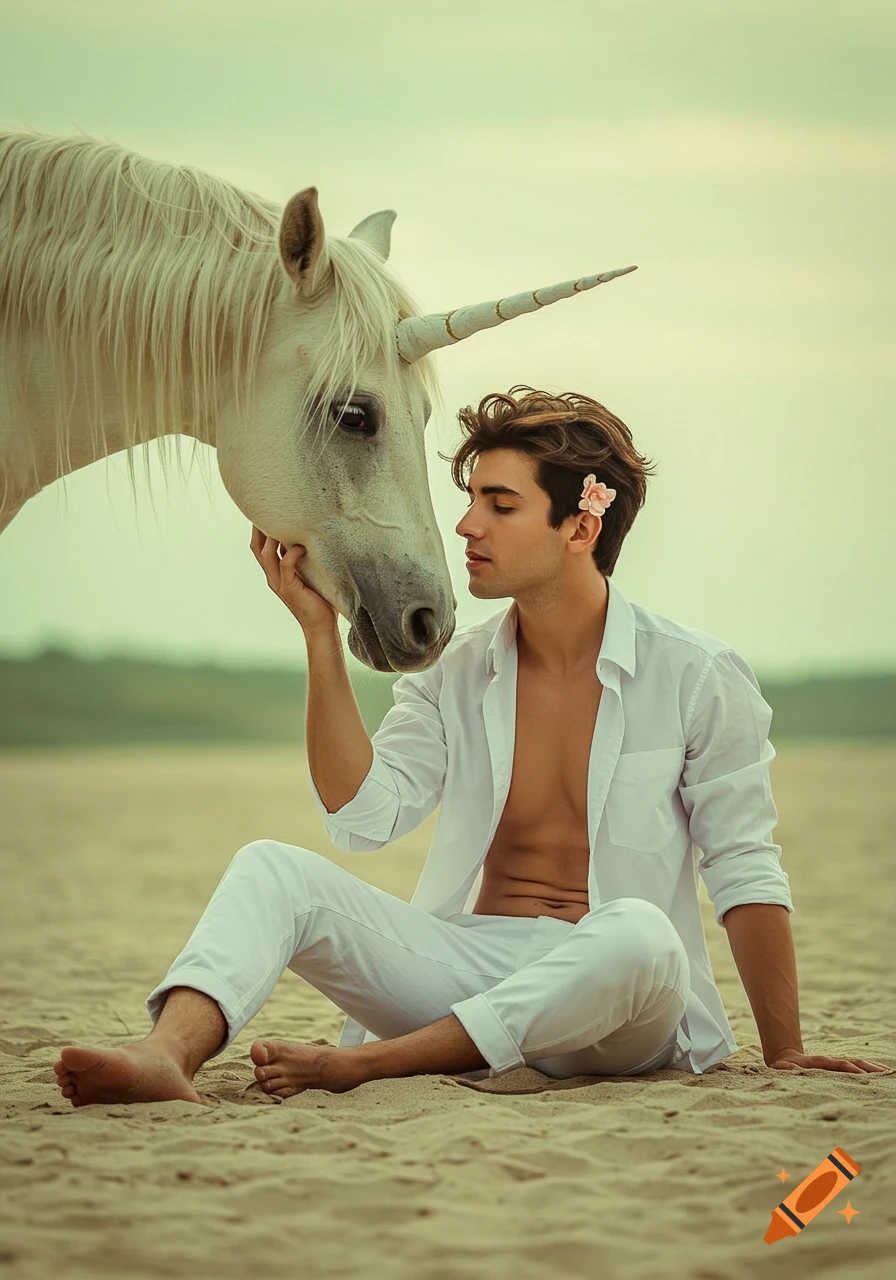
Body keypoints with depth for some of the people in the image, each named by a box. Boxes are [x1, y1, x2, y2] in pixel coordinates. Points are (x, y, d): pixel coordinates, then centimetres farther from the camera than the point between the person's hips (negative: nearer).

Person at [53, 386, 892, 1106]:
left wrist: (784, 1054, -3)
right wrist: (320, 632, -6)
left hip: (608, 1009, -3)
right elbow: (362, 814, -4)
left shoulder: (696, 677, -2)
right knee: (269, 869, -14)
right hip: (465, 964, 4)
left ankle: (358, 1063, -32)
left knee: (637, 934, -38)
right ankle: (170, 1054, -43)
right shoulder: (454, 673, 9)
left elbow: (746, 874, 0)